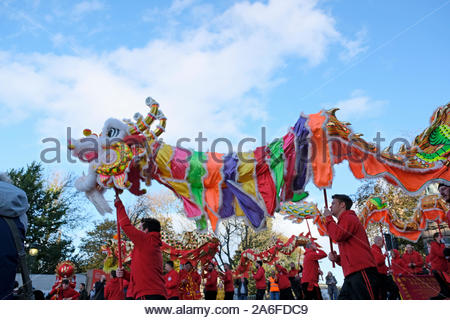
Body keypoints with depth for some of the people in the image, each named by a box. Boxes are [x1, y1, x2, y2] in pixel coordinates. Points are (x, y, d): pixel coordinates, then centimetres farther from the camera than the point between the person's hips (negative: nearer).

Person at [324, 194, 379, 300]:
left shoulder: (349, 217, 1)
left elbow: (337, 236, -20)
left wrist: (328, 218, -4)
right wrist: (337, 258, 12)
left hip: (361, 272, -10)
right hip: (351, 275, 10)